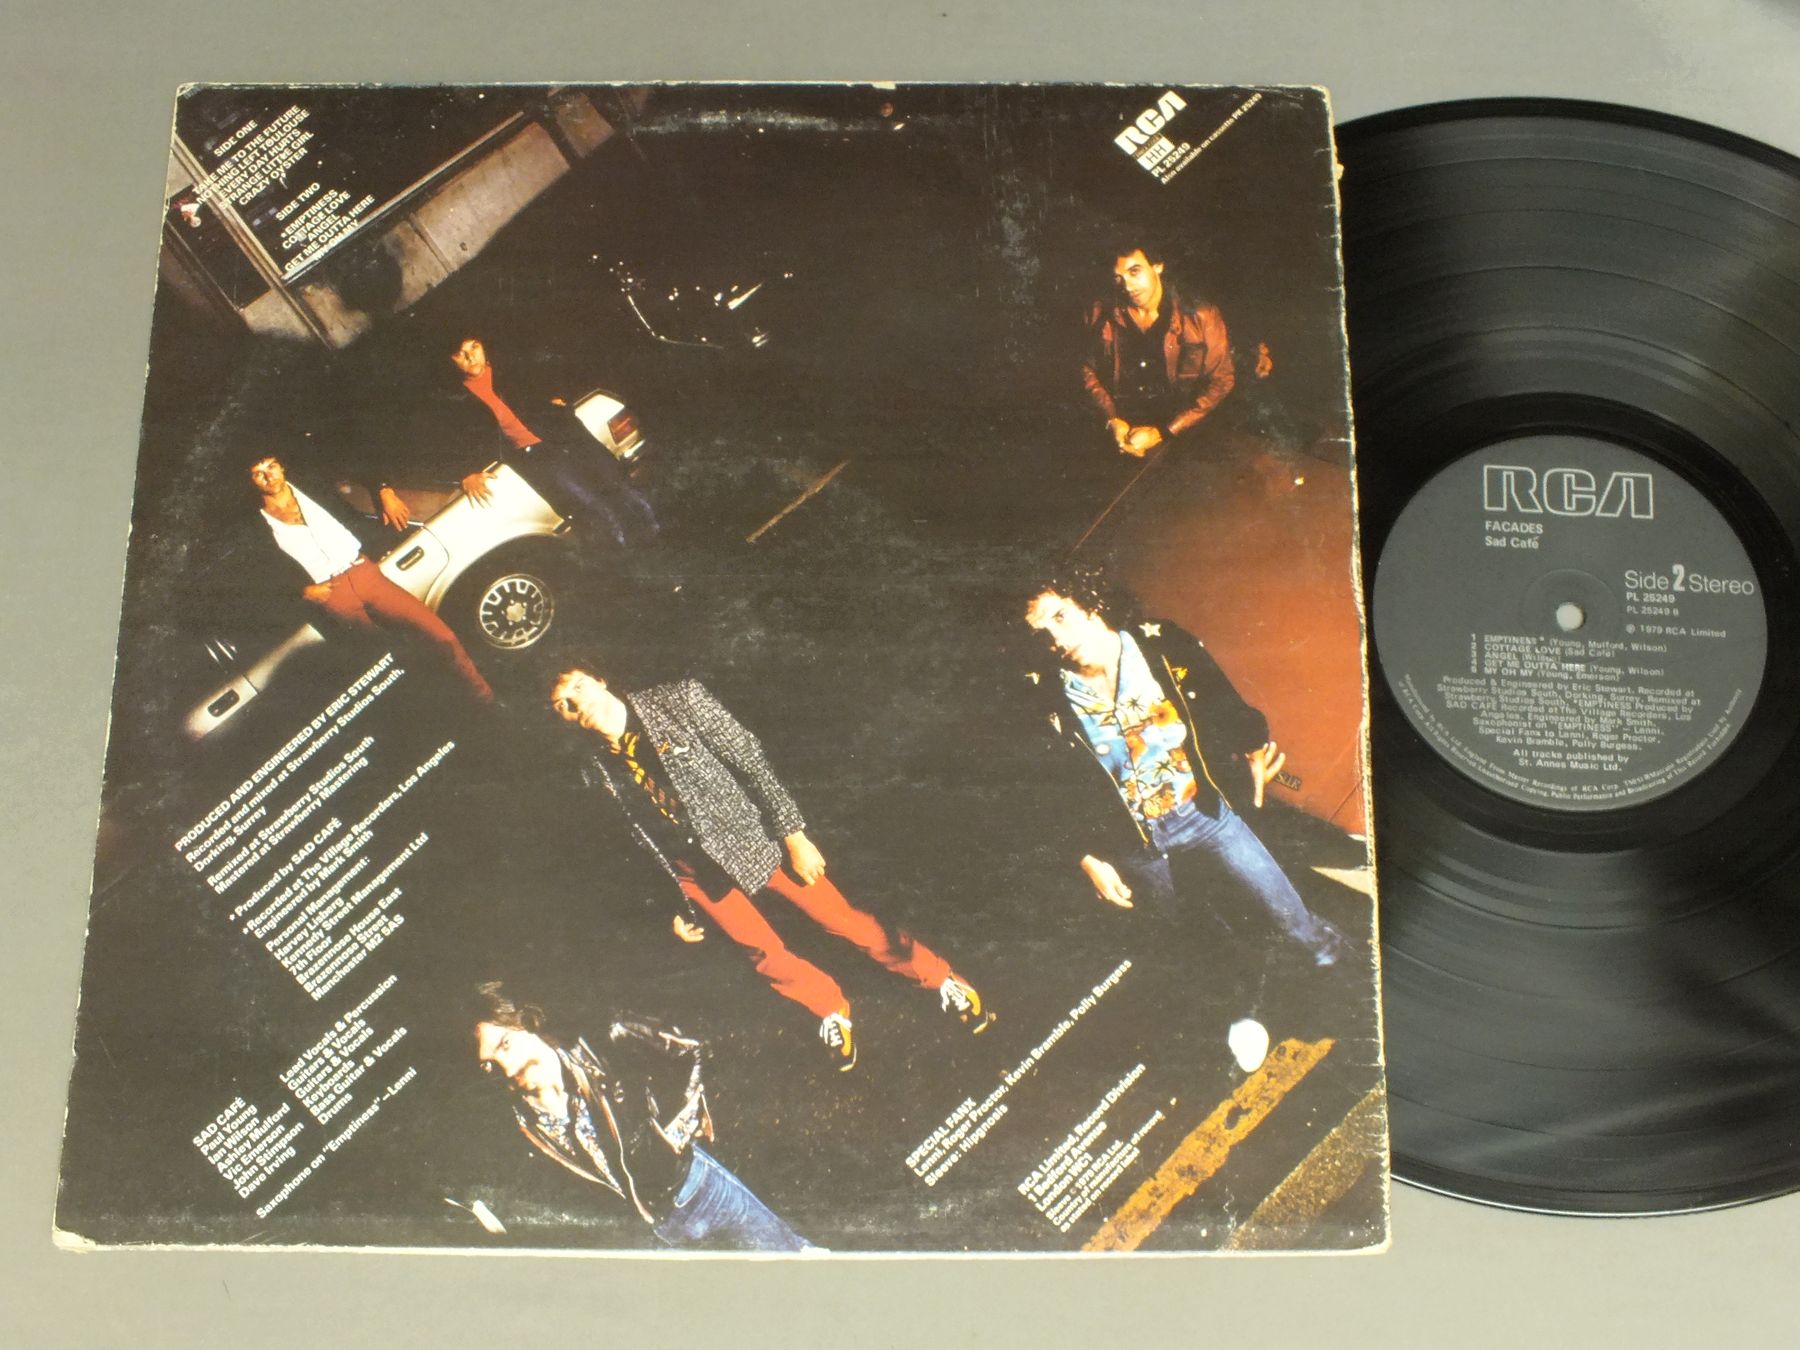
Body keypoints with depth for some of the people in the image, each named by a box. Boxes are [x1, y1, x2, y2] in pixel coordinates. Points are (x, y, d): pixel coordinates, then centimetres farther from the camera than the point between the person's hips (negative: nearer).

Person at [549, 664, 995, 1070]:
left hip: (750, 837, -3)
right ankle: (831, 1010, 38)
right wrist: (677, 904, 13)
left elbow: (749, 759, -14)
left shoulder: (676, 701, -16)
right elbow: (647, 839, 7)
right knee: (767, 955, 11)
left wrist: (792, 833, -16)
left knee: (842, 918, 0)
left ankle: (942, 979, 17)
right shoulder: (600, 769, -3)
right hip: (700, 873, 3)